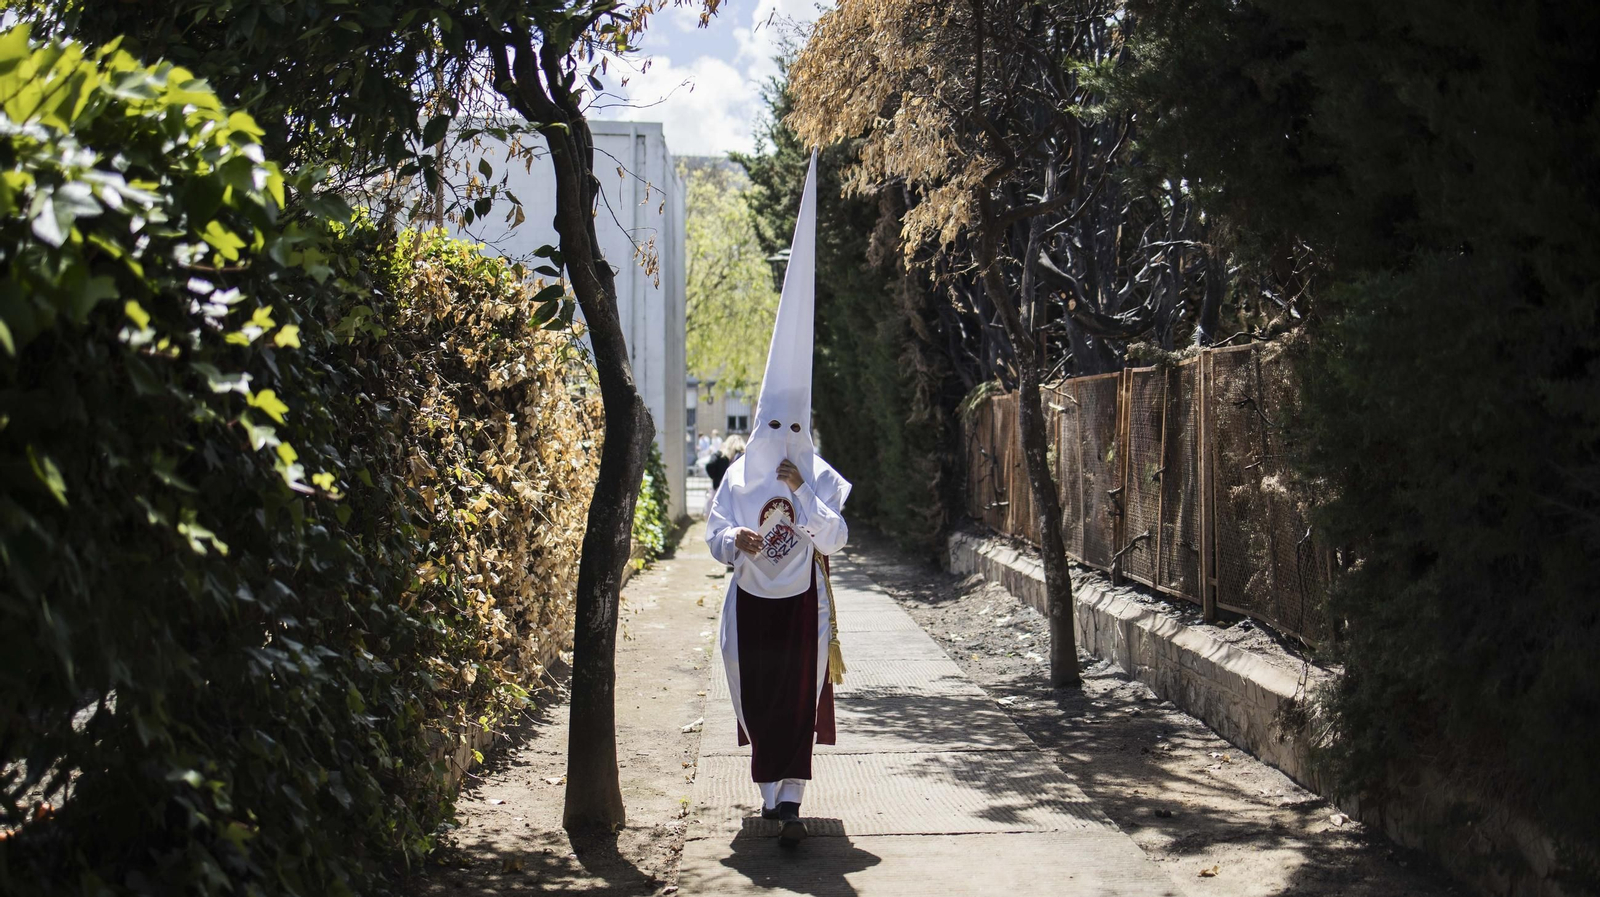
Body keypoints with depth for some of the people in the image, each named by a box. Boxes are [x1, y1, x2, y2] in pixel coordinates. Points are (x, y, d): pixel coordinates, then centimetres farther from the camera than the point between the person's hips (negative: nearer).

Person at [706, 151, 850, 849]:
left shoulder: (821, 478, -2)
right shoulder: (738, 476, 2)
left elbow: (835, 538, -11)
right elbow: (714, 535, 2)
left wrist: (802, 491, -20)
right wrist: (733, 541, -20)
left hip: (802, 603, -2)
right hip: (752, 603, 2)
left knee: (797, 697, -9)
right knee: (758, 697, 6)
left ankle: (789, 802, -14)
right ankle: (770, 789, 21)